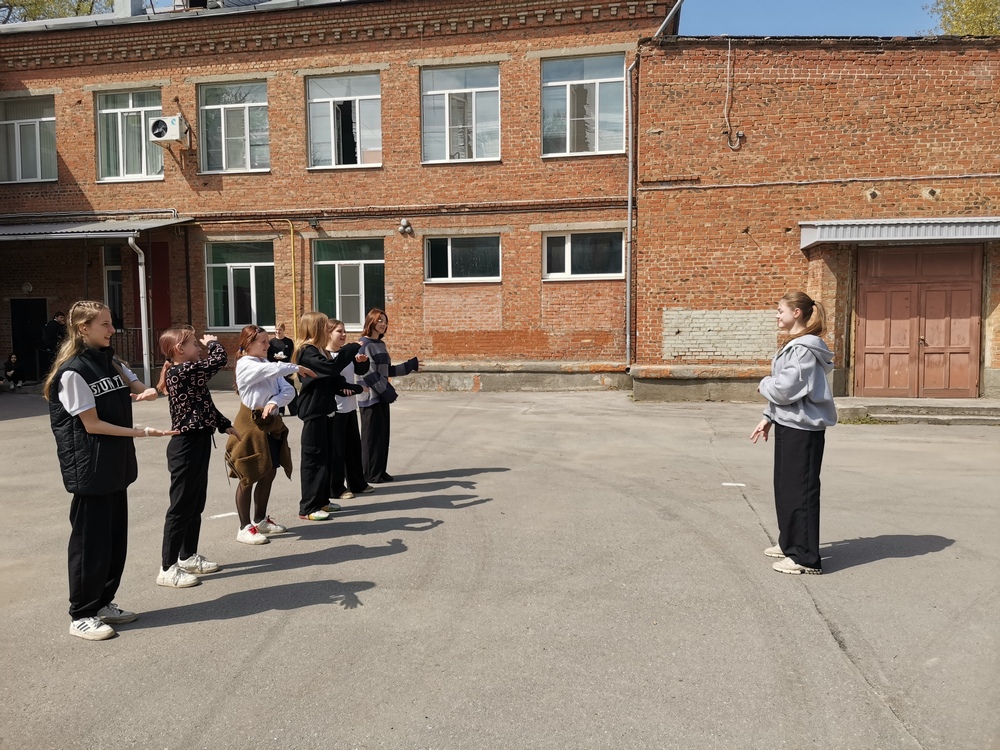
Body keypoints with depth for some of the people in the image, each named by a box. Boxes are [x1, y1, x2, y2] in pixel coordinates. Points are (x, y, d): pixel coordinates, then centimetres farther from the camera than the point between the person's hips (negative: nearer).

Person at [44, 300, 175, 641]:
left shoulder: (109, 360, 9)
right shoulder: (72, 371, -14)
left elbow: (141, 388, 14)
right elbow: (92, 425, -16)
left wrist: (146, 393, -11)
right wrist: (141, 432, -19)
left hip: (115, 464, 8)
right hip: (90, 467, -8)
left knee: (115, 536, 13)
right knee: (91, 540, 0)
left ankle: (103, 603, 26)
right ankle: (82, 615, 12)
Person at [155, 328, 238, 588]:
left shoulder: (187, 373, 13)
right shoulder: (181, 371, -18)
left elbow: (205, 406, 20)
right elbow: (219, 359, -21)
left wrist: (226, 425, 18)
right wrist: (213, 342, -2)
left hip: (197, 445, 10)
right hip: (186, 447, -10)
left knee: (196, 505, 18)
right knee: (181, 507, -3)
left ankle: (188, 557, 30)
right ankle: (168, 568, 6)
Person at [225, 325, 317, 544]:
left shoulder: (267, 364, 10)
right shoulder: (246, 365, -12)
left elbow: (288, 390, -1)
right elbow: (275, 370, -29)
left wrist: (275, 402, -19)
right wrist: (298, 368, -15)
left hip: (271, 424, 8)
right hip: (251, 425, -8)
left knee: (269, 474, 14)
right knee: (249, 477, -1)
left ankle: (260, 520, 29)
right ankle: (245, 528, 8)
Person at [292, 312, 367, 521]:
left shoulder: (318, 351, 15)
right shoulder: (307, 352, -14)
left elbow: (332, 379, 15)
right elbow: (331, 367, -30)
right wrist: (354, 349, -23)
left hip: (326, 410, 10)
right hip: (314, 412, -10)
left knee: (326, 457, 14)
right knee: (315, 458, -5)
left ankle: (322, 500, 25)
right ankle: (308, 508, 1)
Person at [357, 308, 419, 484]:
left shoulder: (381, 344, 14)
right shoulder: (364, 345, -12)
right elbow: (369, 373, -17)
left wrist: (411, 365, 18)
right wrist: (387, 390, -21)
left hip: (382, 396, 8)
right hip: (371, 397, -8)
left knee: (383, 434, 11)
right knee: (372, 435, -2)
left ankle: (380, 471, 19)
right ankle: (369, 474, 7)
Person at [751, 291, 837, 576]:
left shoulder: (803, 349, -18)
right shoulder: (794, 345, 15)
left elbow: (784, 389, -23)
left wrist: (764, 384, -4)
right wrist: (768, 418, 17)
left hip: (802, 429, -10)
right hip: (789, 425, 10)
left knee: (801, 491, -3)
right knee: (784, 486, 18)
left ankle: (806, 558, 6)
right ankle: (790, 543, 32)